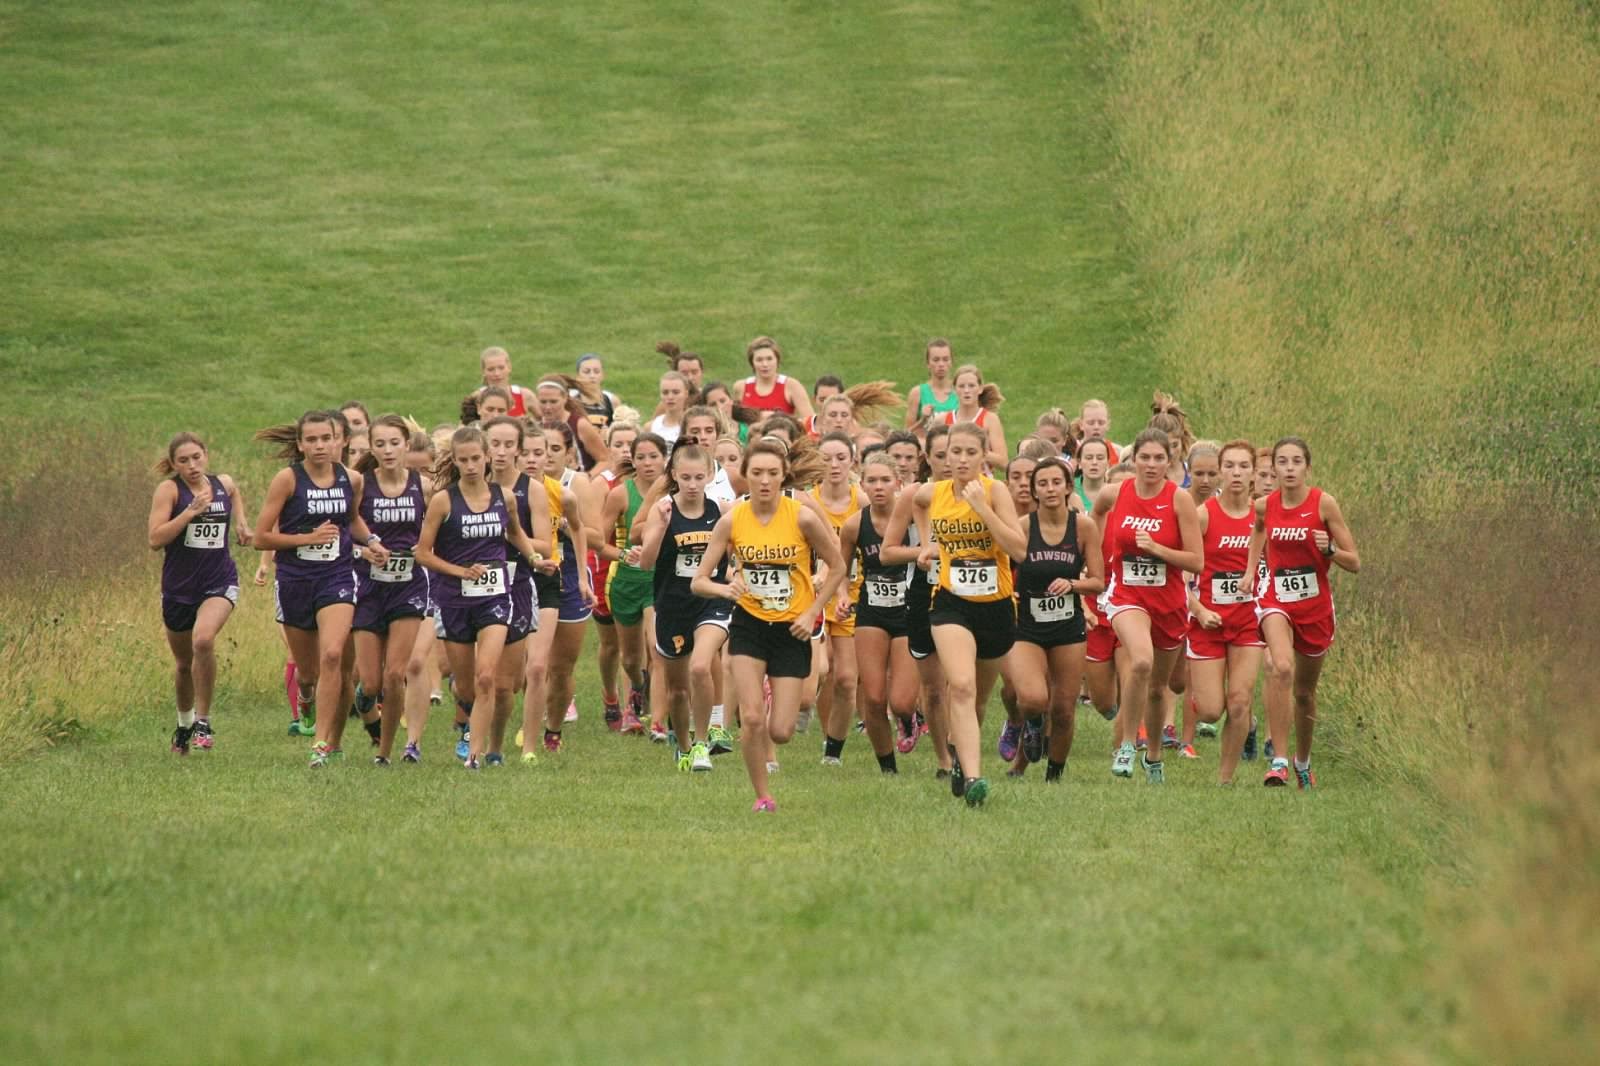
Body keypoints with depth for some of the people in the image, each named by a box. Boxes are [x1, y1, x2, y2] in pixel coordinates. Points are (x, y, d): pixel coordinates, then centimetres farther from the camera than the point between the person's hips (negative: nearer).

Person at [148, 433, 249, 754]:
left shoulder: (224, 484, 3)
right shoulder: (169, 490, -7)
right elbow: (155, 540, -17)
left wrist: (241, 523, 14)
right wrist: (191, 511, -23)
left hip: (220, 582, 0)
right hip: (179, 586, 0)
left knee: (203, 640, -28)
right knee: (184, 662, 14)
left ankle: (203, 720, -15)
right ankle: (184, 724, 42)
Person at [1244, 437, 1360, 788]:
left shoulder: (1324, 503, -10)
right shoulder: (1264, 506, -3)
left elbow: (1354, 564, -7)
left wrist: (1328, 549, -25)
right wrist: (1250, 570, 12)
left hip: (1315, 606, 0)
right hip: (1276, 601, 0)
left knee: (1305, 691, 13)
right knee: (1283, 669, -28)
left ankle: (1303, 762, 39)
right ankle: (1278, 762, -28)